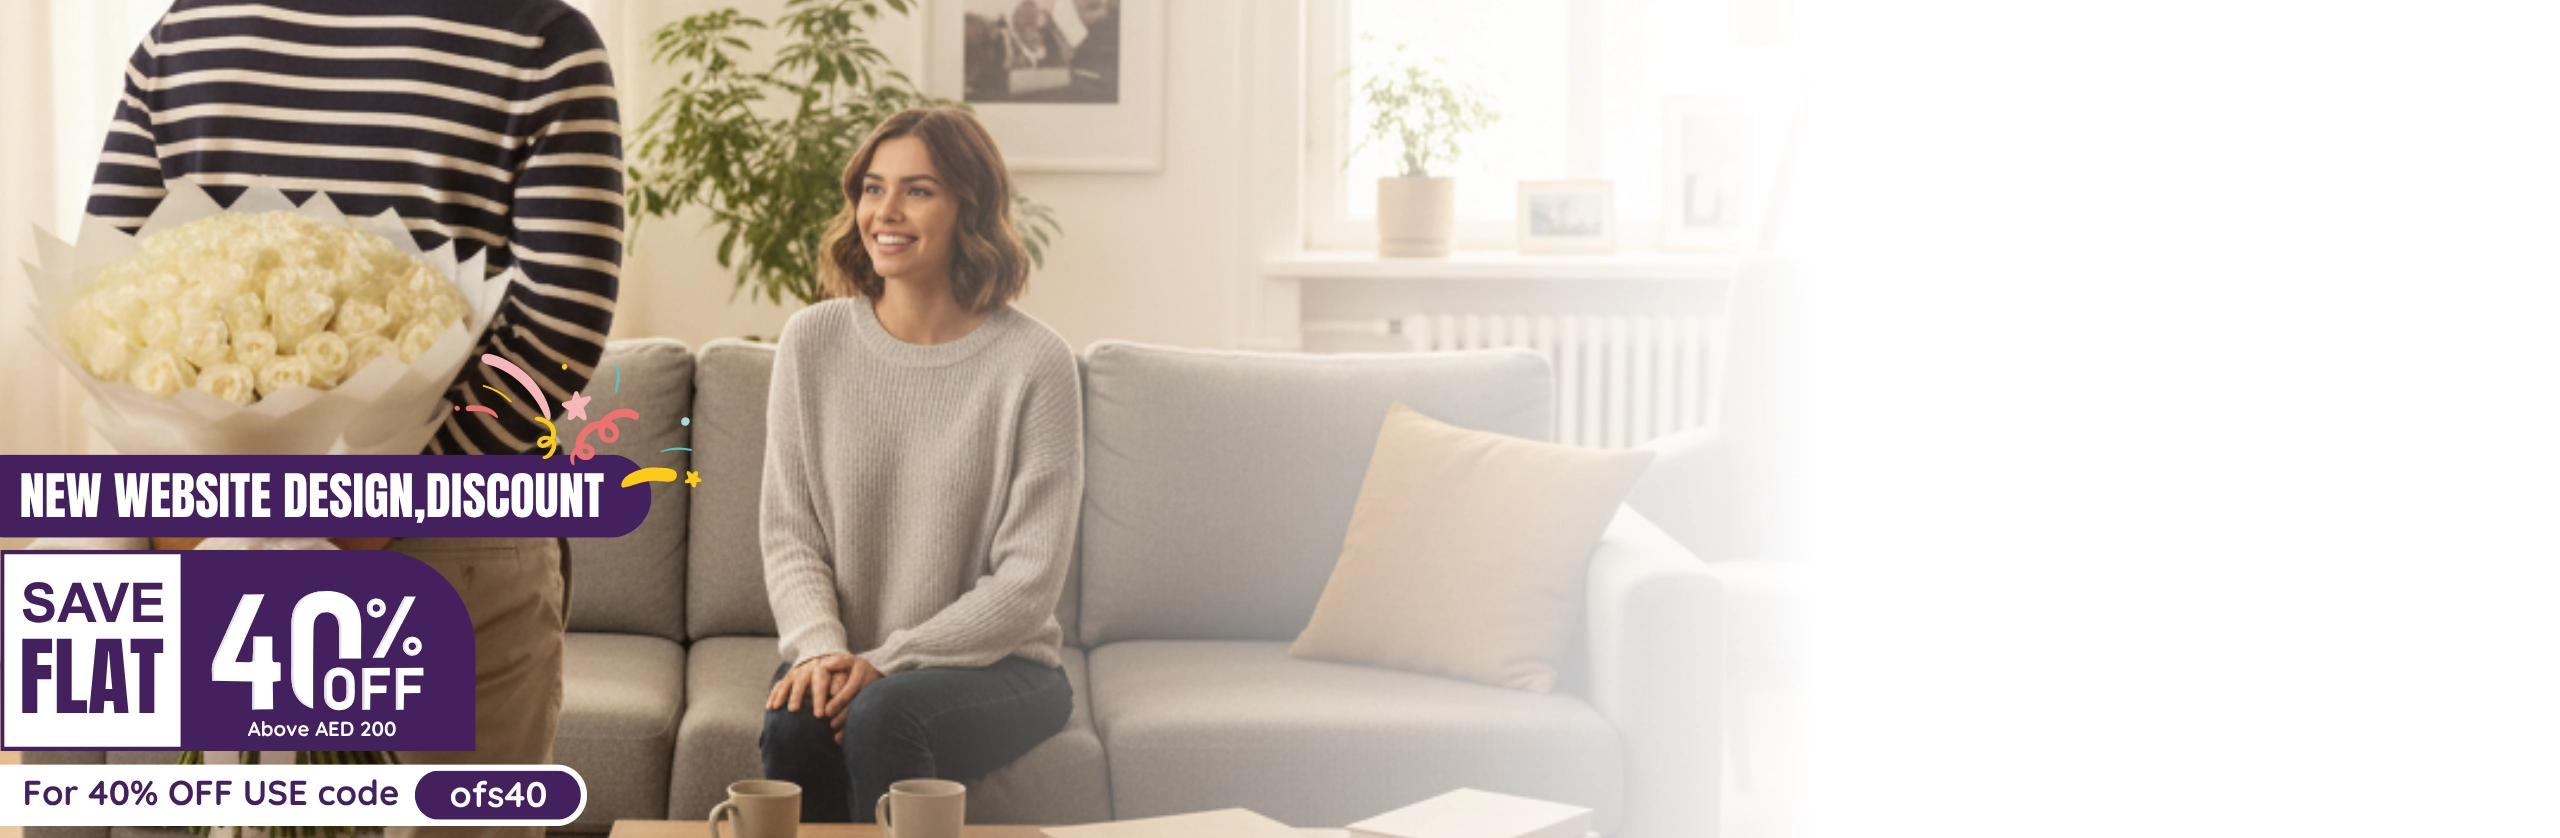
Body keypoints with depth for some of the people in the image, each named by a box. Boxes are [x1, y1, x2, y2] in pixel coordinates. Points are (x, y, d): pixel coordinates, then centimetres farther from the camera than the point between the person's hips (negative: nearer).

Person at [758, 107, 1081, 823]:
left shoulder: (1034, 362, -9)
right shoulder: (813, 341, 2)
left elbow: (1029, 582, -9)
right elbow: (788, 531, 4)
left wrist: (887, 661, -16)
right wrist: (822, 649, -14)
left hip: (993, 660, -2)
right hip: (842, 655, 3)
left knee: (883, 715, -33)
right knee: (793, 724, -30)